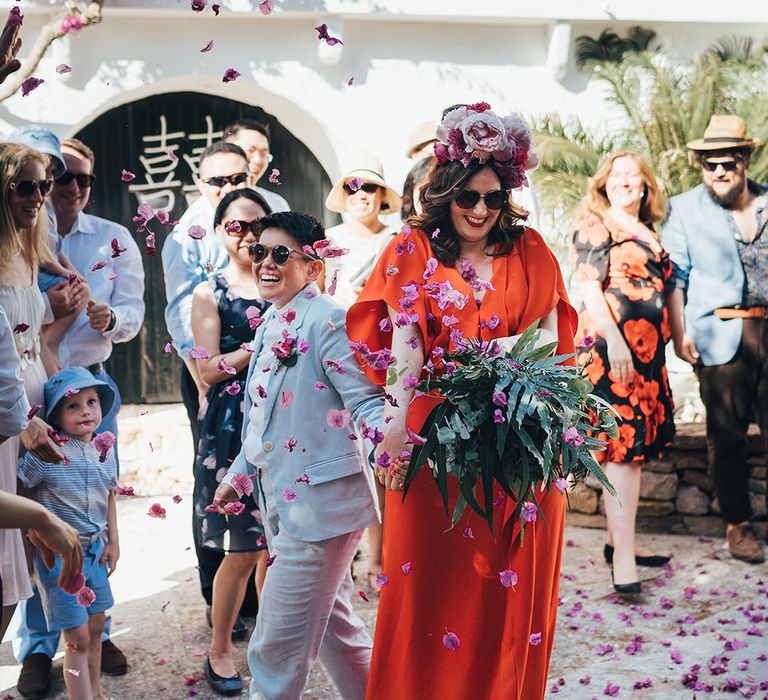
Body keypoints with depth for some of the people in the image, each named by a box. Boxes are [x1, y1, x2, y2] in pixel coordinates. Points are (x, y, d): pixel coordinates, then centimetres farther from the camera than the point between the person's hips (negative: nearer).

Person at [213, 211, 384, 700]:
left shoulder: (327, 320, -15)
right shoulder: (272, 324, 12)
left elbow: (365, 400, -20)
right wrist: (240, 474, 29)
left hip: (320, 504, -9)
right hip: (286, 502, 9)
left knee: (277, 649, -4)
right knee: (334, 628, 20)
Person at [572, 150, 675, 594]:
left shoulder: (649, 233, 20)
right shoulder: (595, 226, -3)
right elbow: (588, 286, -12)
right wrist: (614, 340, -21)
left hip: (647, 352, 8)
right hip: (612, 349, -8)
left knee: (636, 444, 11)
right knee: (623, 445, -11)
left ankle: (620, 540, 21)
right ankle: (623, 555, -10)